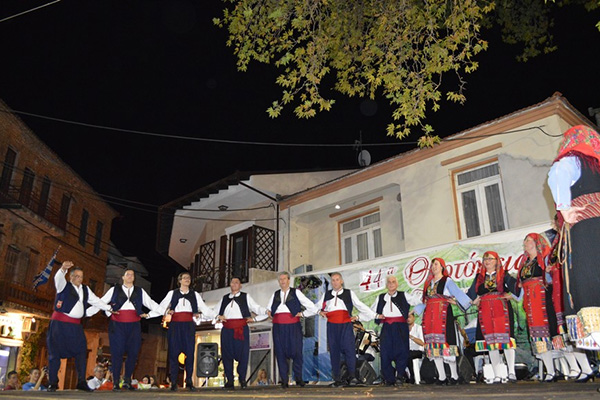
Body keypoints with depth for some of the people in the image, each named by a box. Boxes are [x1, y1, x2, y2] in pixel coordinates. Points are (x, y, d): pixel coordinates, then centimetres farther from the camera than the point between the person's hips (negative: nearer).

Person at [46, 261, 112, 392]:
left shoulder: (85, 289, 17)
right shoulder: (64, 285, 1)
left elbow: (96, 300, 22)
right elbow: (58, 278, -20)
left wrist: (108, 308, 15)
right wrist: (63, 268, -40)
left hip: (76, 325, 5)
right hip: (59, 323, -5)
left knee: (81, 351, 0)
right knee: (55, 352, -2)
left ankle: (81, 382, 5)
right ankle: (52, 383, 5)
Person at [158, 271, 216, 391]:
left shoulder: (195, 294, 14)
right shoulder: (172, 293, 13)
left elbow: (204, 308, 9)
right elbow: (161, 306, 7)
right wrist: (167, 311, -15)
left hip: (189, 325, 1)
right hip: (175, 325, -1)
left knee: (190, 352, -5)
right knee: (174, 352, -3)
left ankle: (189, 381, 2)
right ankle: (173, 382, 4)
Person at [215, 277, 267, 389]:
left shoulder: (246, 297, 8)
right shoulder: (224, 298, 17)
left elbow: (257, 308, 3)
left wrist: (254, 318, -14)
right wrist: (218, 316, 4)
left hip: (241, 330, -3)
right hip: (227, 330, 3)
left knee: (243, 354, -5)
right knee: (227, 354, 2)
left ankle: (242, 380, 8)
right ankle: (229, 381, 11)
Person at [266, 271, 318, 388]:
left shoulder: (296, 293, 5)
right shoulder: (275, 294, 15)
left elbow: (313, 308, 4)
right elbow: (268, 310, 26)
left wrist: (302, 314, 1)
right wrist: (269, 313, 6)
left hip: (293, 326, -3)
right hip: (278, 327, 3)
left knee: (296, 351, -2)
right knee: (280, 352, 2)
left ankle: (299, 378, 13)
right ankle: (284, 380, 9)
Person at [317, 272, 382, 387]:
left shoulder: (349, 293, 10)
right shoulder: (326, 295, 15)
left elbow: (361, 306, 10)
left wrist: (376, 315, 6)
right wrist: (320, 312, -3)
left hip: (346, 325, -2)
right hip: (332, 326, 2)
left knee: (349, 348, -13)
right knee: (334, 351, 2)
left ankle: (352, 376, -6)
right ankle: (337, 379, 7)